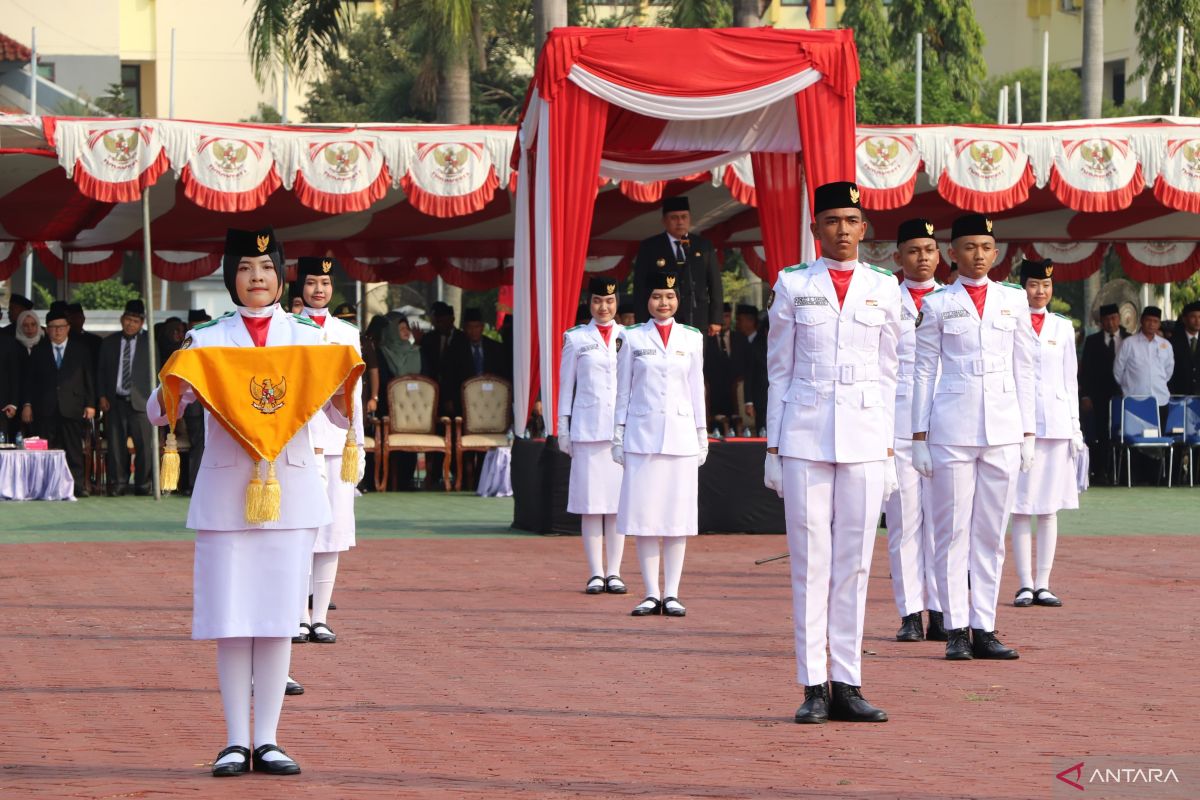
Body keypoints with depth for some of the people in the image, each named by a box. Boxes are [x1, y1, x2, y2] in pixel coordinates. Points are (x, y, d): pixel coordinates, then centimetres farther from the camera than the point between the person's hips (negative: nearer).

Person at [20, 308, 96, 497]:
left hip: (72, 409, -1)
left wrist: (90, 404, 1)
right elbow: (29, 380, 11)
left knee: (74, 450, -3)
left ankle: (78, 486, -1)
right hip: (46, 410, 1)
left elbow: (90, 379, 8)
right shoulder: (38, 351, 12)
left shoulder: (81, 350, 9)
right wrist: (27, 404, 2)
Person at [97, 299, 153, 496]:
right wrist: (102, 396, 4)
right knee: (116, 445, 2)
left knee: (144, 445, -6)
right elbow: (101, 371, 15)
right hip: (115, 402, 2)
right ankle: (118, 484, 8)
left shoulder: (149, 342, 6)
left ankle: (143, 485, 3)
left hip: (141, 401, -2)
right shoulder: (109, 343, 13)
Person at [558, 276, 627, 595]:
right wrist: (563, 427, 5)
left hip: (621, 427, 1)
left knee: (618, 502, 2)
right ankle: (596, 574, 2)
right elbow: (566, 383, 8)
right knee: (591, 502, -2)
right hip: (587, 428, -1)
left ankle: (614, 573, 6)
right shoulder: (576, 338, 5)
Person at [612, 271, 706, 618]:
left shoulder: (692, 339, 9)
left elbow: (697, 389, 12)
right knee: (645, 515, -2)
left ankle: (672, 594, 3)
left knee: (677, 515, 0)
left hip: (681, 436, 1)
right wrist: (618, 435, 3)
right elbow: (623, 390, 7)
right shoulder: (633, 338, 5)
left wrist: (702, 435, 10)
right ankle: (651, 594, 2)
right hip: (642, 436, -1)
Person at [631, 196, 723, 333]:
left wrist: (716, 320, 6)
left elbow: (715, 285, 13)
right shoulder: (649, 248, 6)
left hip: (698, 323, 2)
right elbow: (640, 289, 5)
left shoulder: (704, 246, 12)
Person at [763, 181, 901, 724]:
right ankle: (813, 688, 1)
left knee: (855, 562, 2)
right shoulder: (793, 285, 5)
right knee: (810, 562, -2)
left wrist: (889, 449, 7)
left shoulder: (884, 288, 9)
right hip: (805, 435, -1)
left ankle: (847, 685, 7)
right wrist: (773, 447, 3)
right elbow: (779, 370, 7)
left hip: (865, 436, 1)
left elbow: (887, 372, 11)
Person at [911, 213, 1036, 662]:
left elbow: (1023, 369, 11)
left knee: (991, 533, 4)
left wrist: (1027, 434, 6)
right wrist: (920, 436, -1)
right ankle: (956, 630, 1)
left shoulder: (1014, 301, 10)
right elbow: (923, 372, 4)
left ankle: (984, 629, 7)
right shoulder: (936, 305, 4)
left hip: (1002, 428, 2)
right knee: (953, 532, -2)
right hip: (952, 428, -2)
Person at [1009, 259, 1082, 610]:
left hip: (1056, 423, 3)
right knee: (1021, 506, -2)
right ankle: (1025, 584, 1)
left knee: (1049, 507, 4)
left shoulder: (1063, 327, 11)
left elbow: (1070, 379, 13)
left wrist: (1075, 425, 8)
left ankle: (1043, 584, 7)